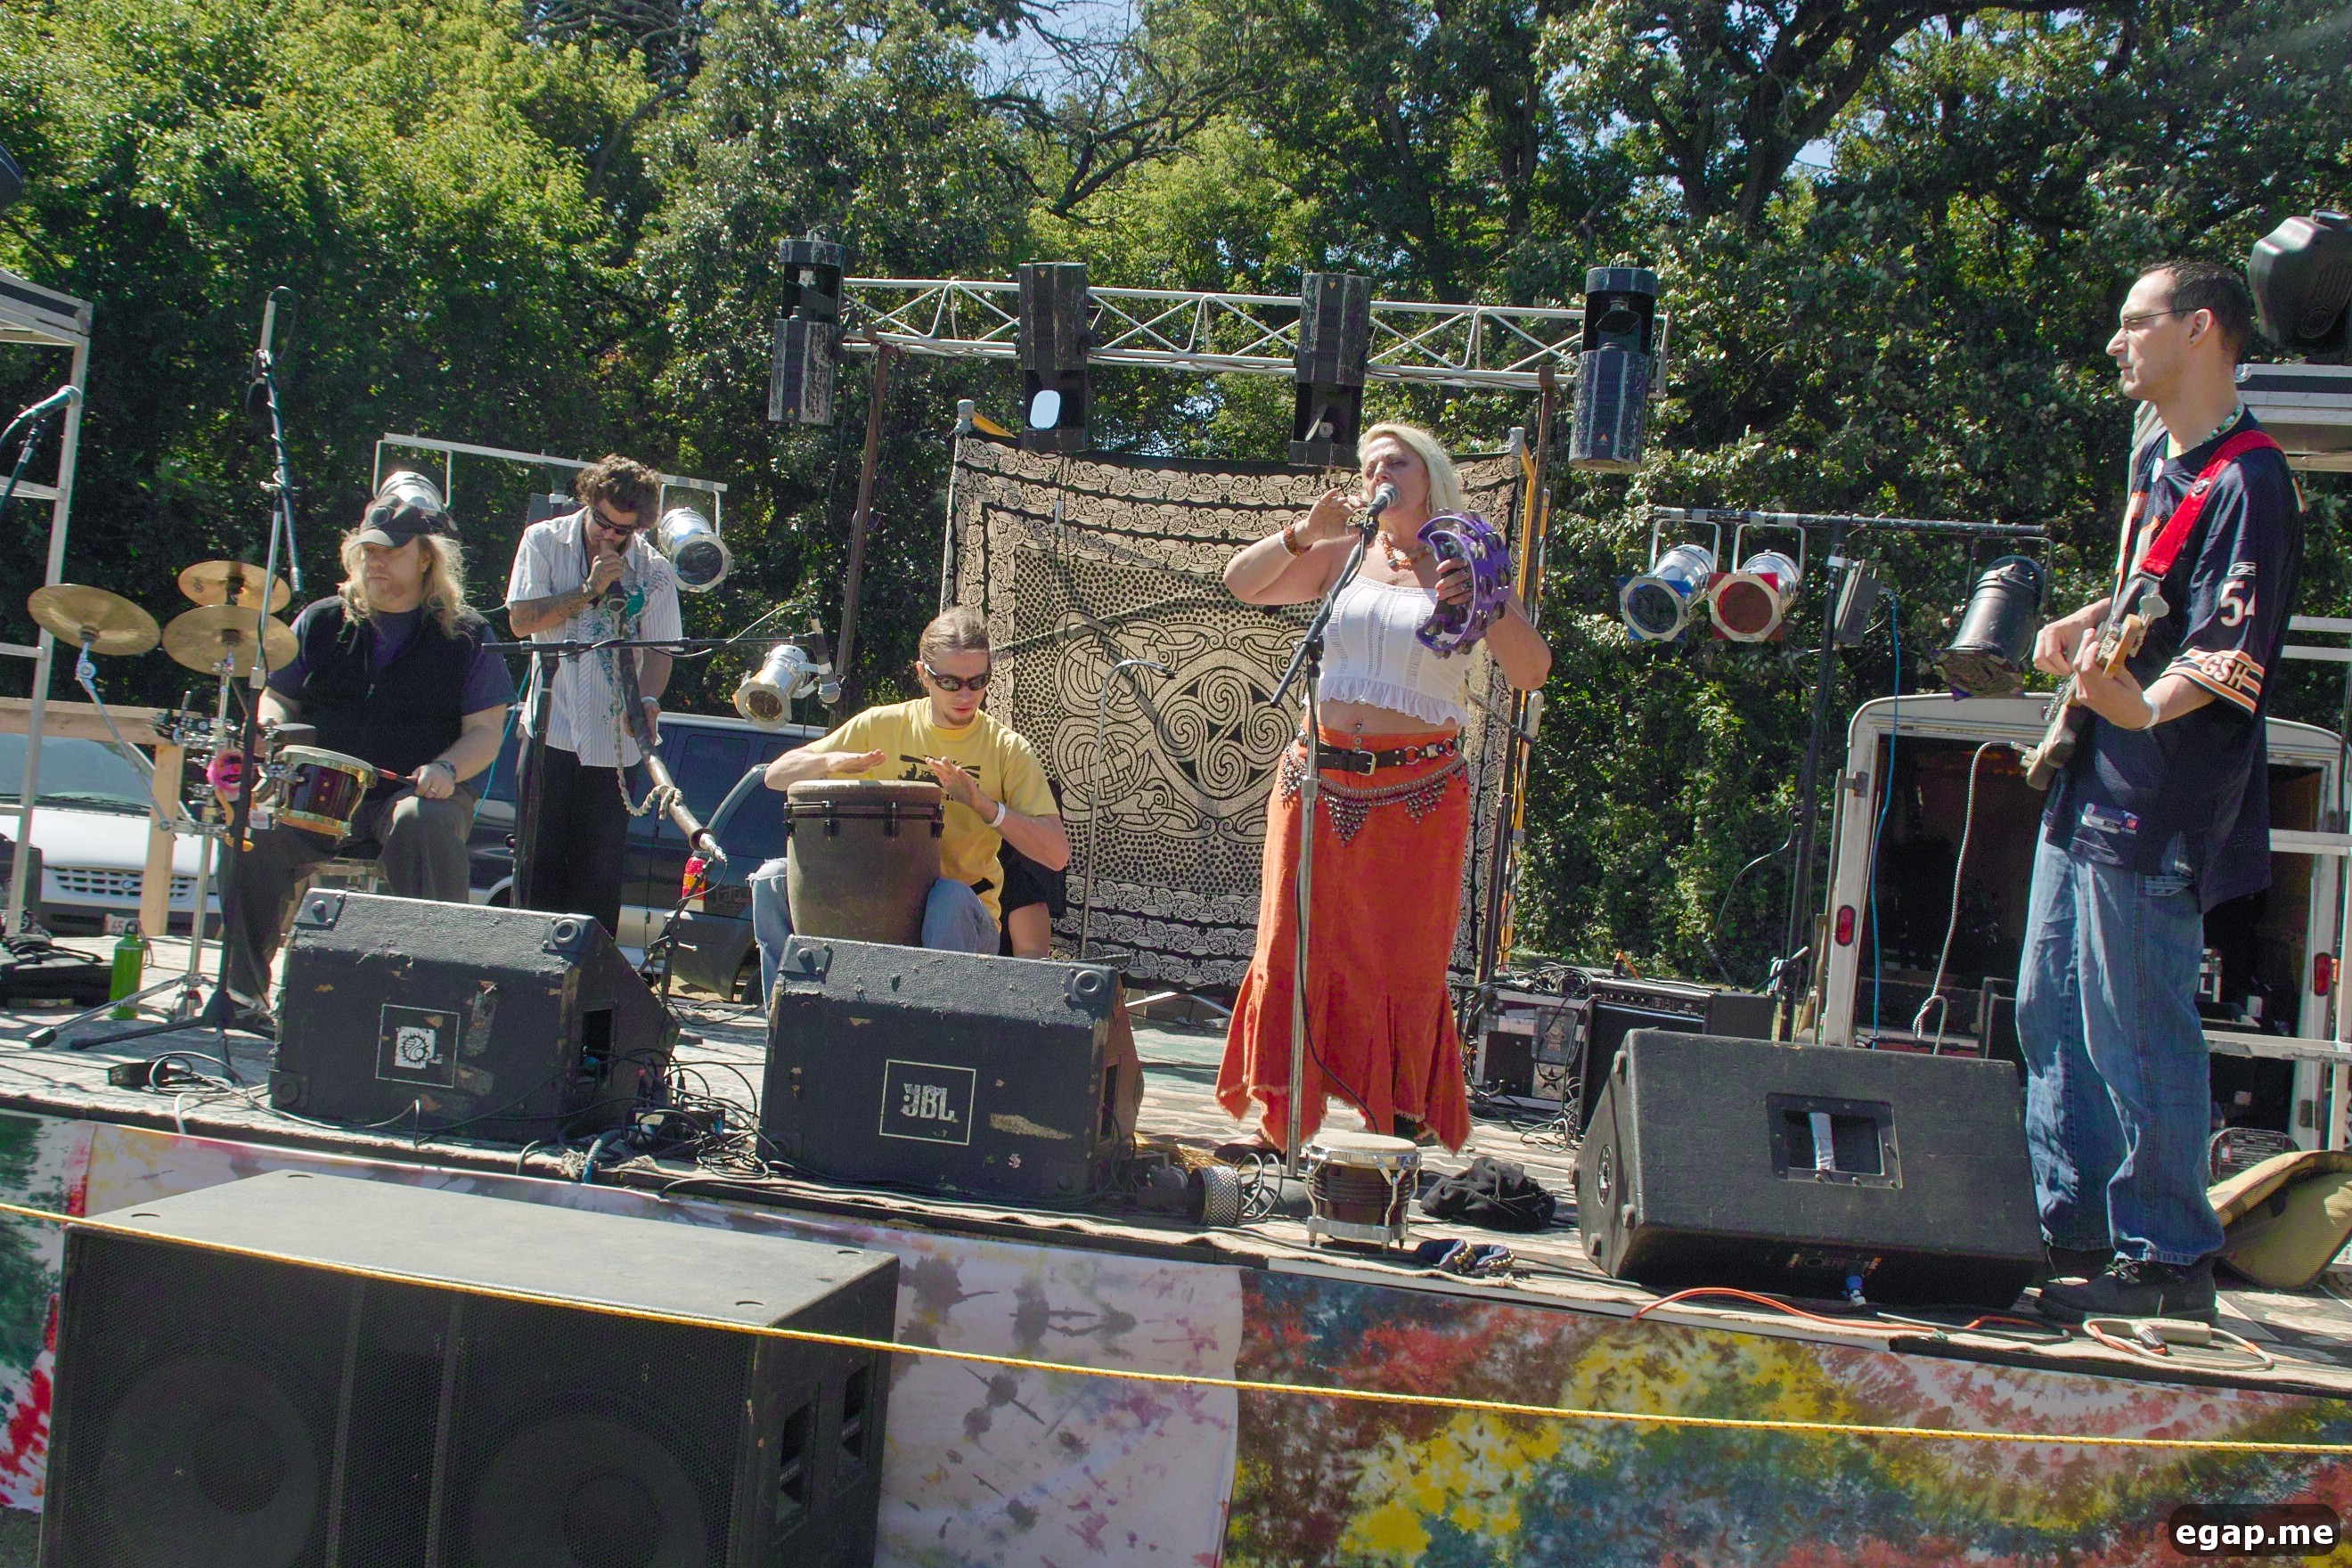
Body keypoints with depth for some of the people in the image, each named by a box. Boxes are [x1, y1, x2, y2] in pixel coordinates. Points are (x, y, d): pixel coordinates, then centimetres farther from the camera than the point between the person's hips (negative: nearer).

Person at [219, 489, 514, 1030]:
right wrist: (274, 730, -5)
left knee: (425, 823, -38)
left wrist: (446, 769, -20)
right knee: (257, 823, -28)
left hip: (416, 793, -3)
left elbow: (485, 732, 1)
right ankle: (241, 993, -16)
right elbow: (277, 698, 20)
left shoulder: (466, 636, 6)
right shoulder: (322, 622, 16)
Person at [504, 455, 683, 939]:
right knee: (538, 860, 4)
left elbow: (659, 649, 0)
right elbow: (521, 620, -5)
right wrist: (589, 590, -13)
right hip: (552, 730, 0)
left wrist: (648, 701, -20)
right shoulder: (544, 541, 3)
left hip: (613, 740, 0)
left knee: (600, 869, 2)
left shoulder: (654, 571, 3)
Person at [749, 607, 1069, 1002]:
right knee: (772, 880, -18)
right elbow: (776, 776, 6)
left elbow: (1057, 854, -11)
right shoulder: (882, 725, 3)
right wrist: (830, 761, -16)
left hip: (962, 921, -3)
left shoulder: (1007, 749, -3)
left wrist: (981, 802, -24)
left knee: (950, 899, -38)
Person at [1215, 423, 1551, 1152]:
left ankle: (1399, 1132, 11)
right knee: (1294, 949, 4)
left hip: (1417, 793, -3)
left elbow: (1531, 672, -8)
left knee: (1403, 965, 1)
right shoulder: (1345, 556, 10)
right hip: (1319, 780, 3)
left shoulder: (1466, 569, 2)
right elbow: (1240, 582, 10)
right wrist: (1304, 533, -4)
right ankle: (1281, 1121, 14)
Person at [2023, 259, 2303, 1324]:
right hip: (2092, 791, 10)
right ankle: (2073, 1228, 28)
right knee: (2049, 1013, 16)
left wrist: (2145, 706, -41)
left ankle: (2167, 1263, 10)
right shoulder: (2154, 458, 14)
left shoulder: (2247, 481, -15)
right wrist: (2086, 623, 7)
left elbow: (2227, 651, -23)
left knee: (2135, 1035, -4)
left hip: (2161, 809, -10)